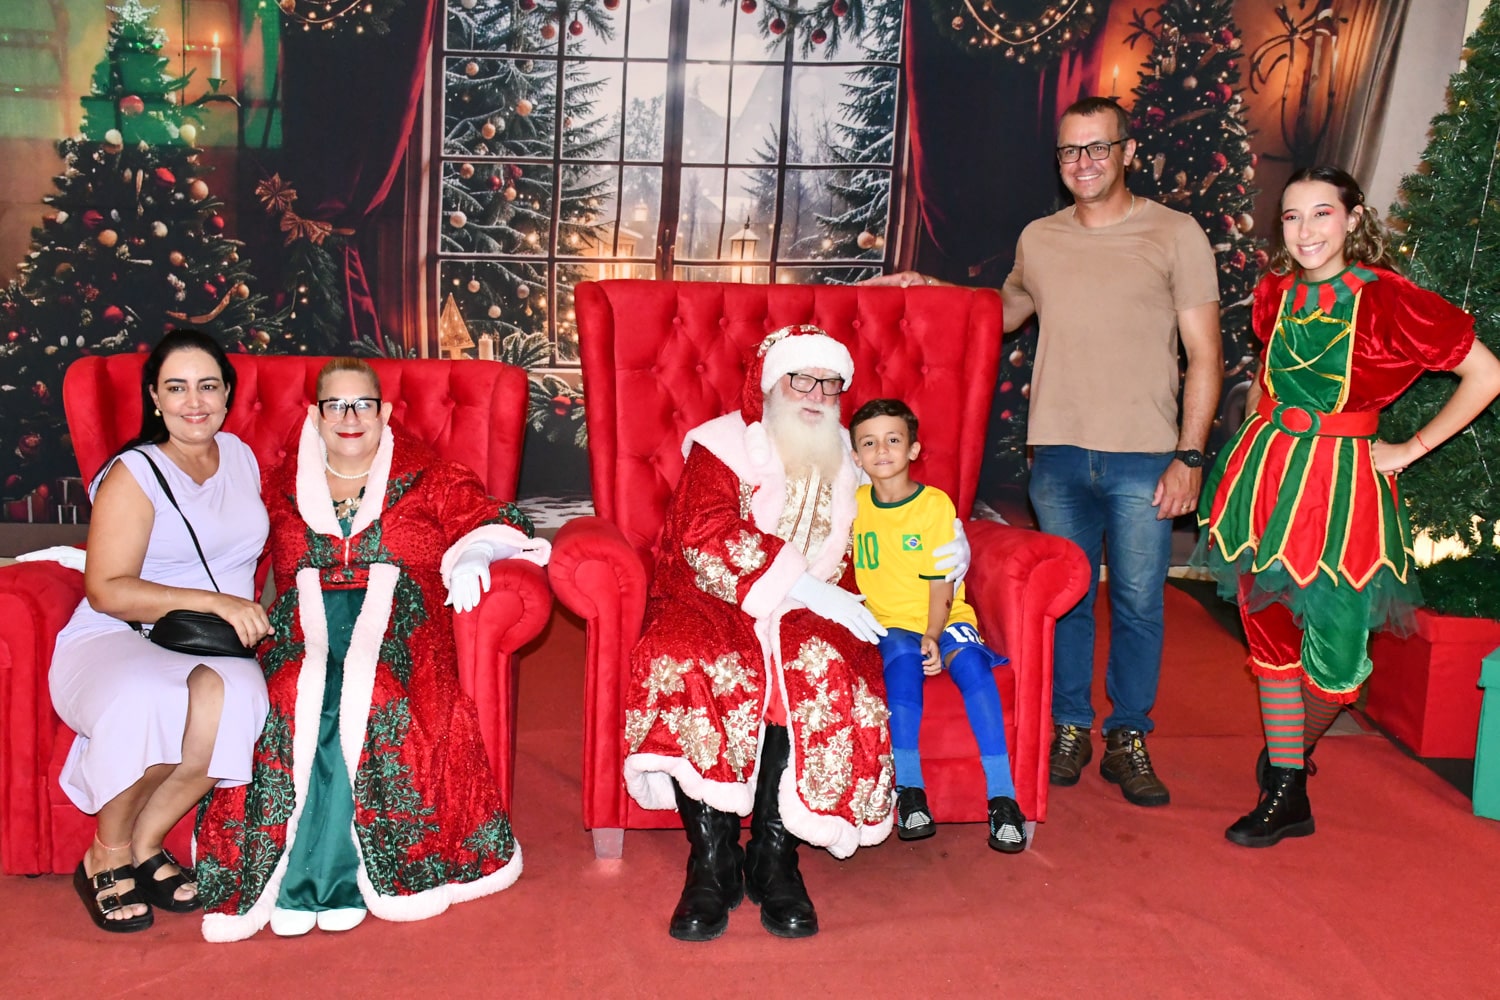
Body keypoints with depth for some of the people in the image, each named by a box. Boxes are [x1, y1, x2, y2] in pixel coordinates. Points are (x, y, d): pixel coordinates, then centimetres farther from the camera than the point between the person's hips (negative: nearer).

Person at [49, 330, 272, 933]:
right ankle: (108, 855, -13)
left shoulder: (239, 455, 15)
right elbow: (107, 590, -13)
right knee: (142, 700, -40)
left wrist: (252, 613, 9)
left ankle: (144, 844, -14)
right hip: (115, 641, -4)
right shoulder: (133, 475, -5)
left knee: (233, 694, -34)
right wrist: (213, 601, -20)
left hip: (214, 648, 4)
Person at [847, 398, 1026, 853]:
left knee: (970, 664, -31)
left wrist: (933, 637, -20)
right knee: (902, 658, -33)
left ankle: (1003, 799, -31)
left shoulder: (935, 504, -2)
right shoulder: (853, 504, 7)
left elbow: (941, 584, -6)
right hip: (888, 623, 1)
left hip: (945, 621, -1)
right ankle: (909, 791, -33)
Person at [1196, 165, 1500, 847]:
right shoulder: (1274, 293, 4)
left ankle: (1293, 749, 32)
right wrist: (1254, 446, 14)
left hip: (1341, 485, -4)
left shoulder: (1389, 299, -12)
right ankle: (1285, 797, 22)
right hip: (1266, 477, 5)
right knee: (1271, 637, 9)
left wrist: (1411, 449, -6)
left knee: (1335, 652, -1)